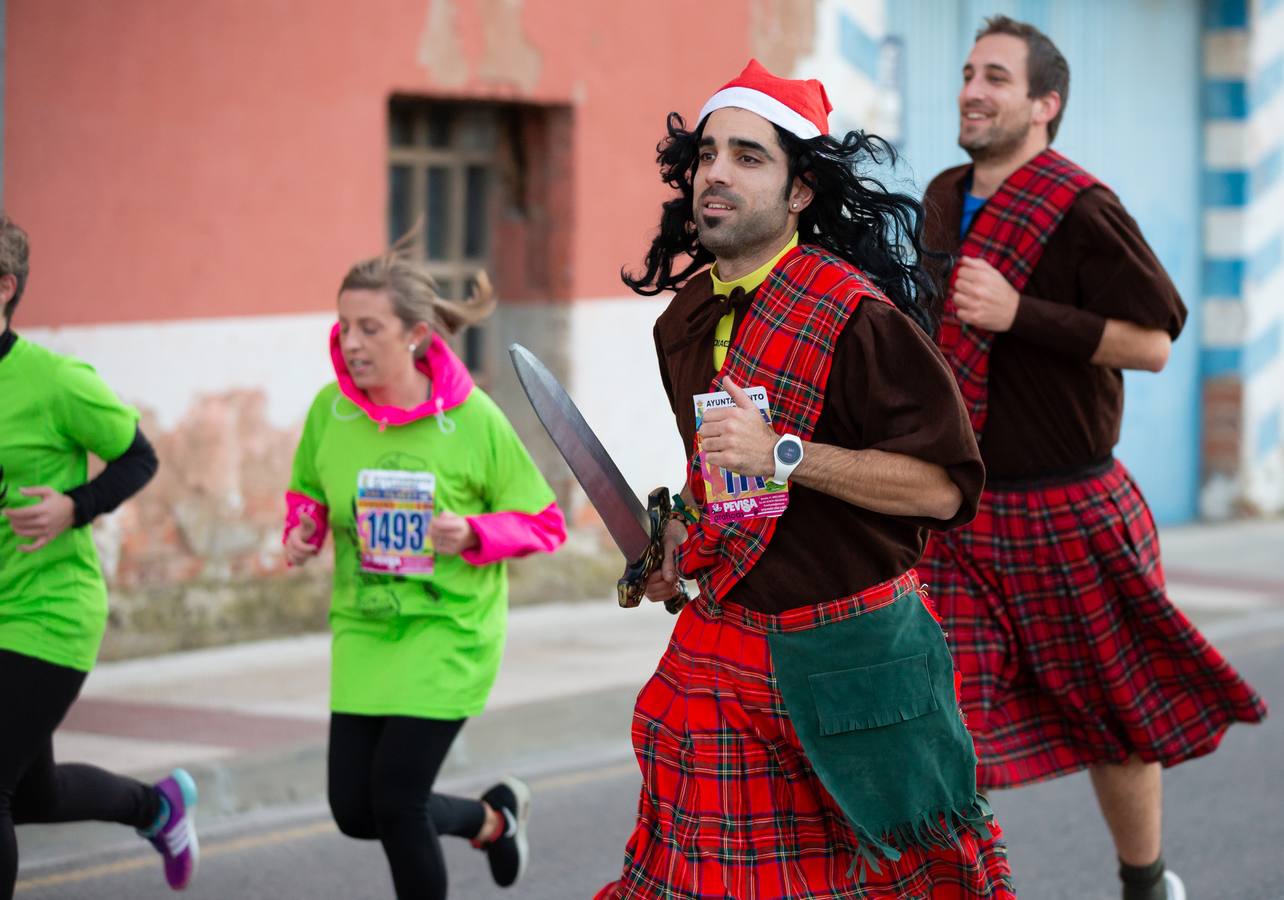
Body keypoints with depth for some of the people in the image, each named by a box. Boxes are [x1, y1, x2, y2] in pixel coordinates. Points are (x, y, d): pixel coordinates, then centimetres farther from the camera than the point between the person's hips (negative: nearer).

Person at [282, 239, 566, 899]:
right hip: (362, 629, 5)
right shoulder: (330, 408, -6)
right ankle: (493, 818, 35)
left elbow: (543, 524, -5)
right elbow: (308, 492, 13)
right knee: (355, 811, 6)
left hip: (449, 631, -5)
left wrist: (472, 535, -23)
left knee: (396, 800, -11)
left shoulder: (472, 418, -15)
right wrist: (303, 528, -9)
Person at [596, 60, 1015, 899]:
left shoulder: (858, 317, -17)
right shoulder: (687, 319, 8)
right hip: (726, 642, 6)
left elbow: (943, 486, -22)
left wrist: (784, 456, -26)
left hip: (855, 654, -6)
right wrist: (683, 532, 9)